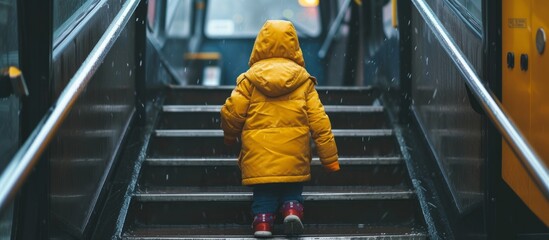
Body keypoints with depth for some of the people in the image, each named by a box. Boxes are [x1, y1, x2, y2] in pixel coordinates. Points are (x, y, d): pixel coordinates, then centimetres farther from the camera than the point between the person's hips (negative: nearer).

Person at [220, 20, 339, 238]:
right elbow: (319, 122, 1)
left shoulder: (250, 79, 1)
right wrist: (329, 158, 7)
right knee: (292, 189, 16)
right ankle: (292, 209, -10)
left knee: (264, 192, 12)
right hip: (293, 156, 0)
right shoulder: (303, 81, 3)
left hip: (259, 155, 0)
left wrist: (230, 136, 23)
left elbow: (231, 113, 0)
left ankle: (263, 220, -9)